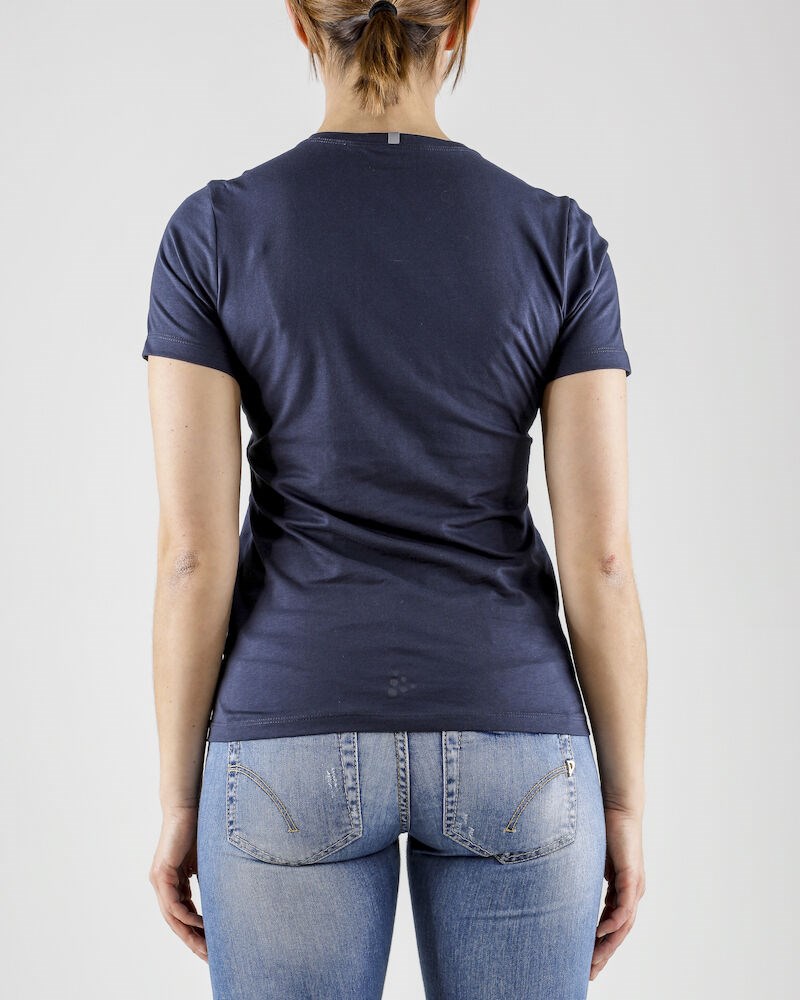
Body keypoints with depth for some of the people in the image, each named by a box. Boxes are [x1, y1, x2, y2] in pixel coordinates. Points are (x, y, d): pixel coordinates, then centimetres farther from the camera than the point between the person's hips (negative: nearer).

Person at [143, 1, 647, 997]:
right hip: (511, 750, 1)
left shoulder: (213, 232, -5)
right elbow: (599, 554, -6)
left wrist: (179, 801, 3)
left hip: (298, 748, 0)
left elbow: (194, 550, -7)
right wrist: (625, 802, 4)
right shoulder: (559, 239, -3)